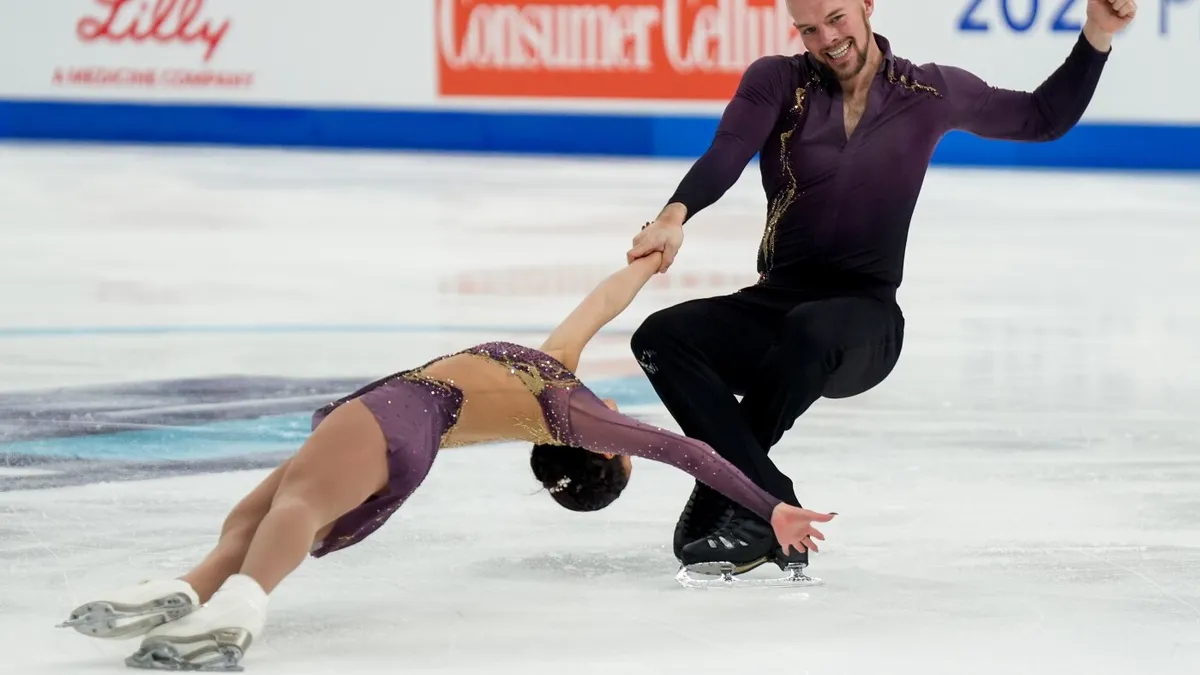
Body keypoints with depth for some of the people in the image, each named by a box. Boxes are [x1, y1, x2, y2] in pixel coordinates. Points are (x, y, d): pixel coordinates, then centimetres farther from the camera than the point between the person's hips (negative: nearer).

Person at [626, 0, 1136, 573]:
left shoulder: (929, 93, 5)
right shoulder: (778, 82, 2)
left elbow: (1046, 118, 18)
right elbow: (725, 157, -16)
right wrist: (675, 215, -37)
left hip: (866, 323, -2)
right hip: (773, 305, 2)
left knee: (810, 330, -37)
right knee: (660, 337, -25)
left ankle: (727, 502, -20)